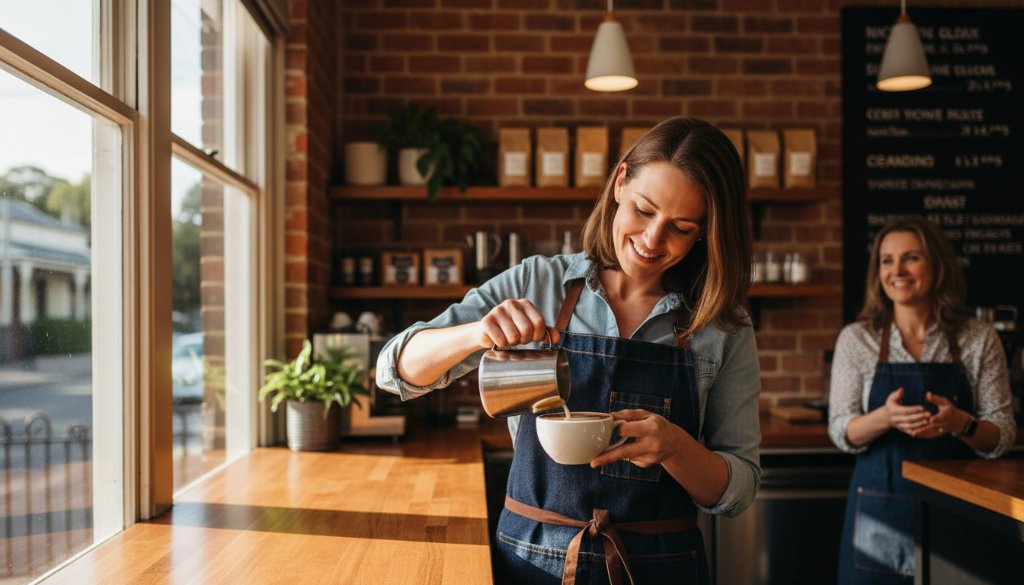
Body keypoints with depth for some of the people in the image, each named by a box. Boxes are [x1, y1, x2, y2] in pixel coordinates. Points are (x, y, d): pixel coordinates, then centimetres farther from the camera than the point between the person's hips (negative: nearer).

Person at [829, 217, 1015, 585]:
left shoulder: (979, 340, 0)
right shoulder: (856, 339, -1)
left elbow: (1002, 437, -1)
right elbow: (841, 433, -4)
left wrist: (958, 423, -22)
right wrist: (887, 417, -24)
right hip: (880, 509, 0)